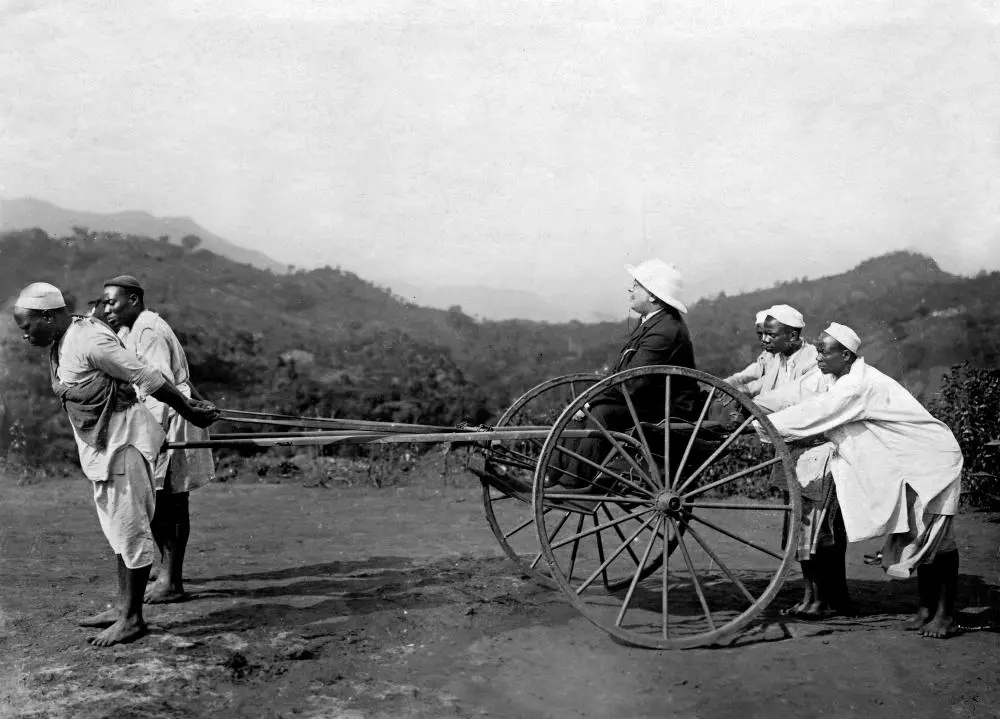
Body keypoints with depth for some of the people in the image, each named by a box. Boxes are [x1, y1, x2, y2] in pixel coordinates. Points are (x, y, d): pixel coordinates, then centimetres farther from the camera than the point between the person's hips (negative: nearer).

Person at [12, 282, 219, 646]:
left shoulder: (90, 341, -21)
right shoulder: (62, 343, 9)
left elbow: (149, 379, -18)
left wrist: (190, 411, -8)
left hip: (123, 441, -10)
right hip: (100, 445, 10)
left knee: (130, 528, -1)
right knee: (118, 528, 16)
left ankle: (133, 618, 8)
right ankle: (123, 606, 27)